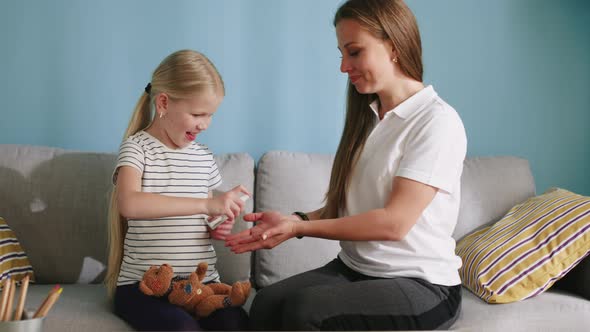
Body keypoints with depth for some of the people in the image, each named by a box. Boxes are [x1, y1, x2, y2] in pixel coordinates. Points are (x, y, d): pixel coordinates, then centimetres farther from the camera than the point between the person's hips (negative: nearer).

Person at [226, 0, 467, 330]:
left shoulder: (438, 121, -10)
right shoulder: (366, 117, 13)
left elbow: (394, 223, -17)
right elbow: (345, 208, 11)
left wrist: (299, 228, -14)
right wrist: (294, 219, -6)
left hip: (421, 285, -5)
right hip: (353, 269, 6)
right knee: (267, 302, -24)